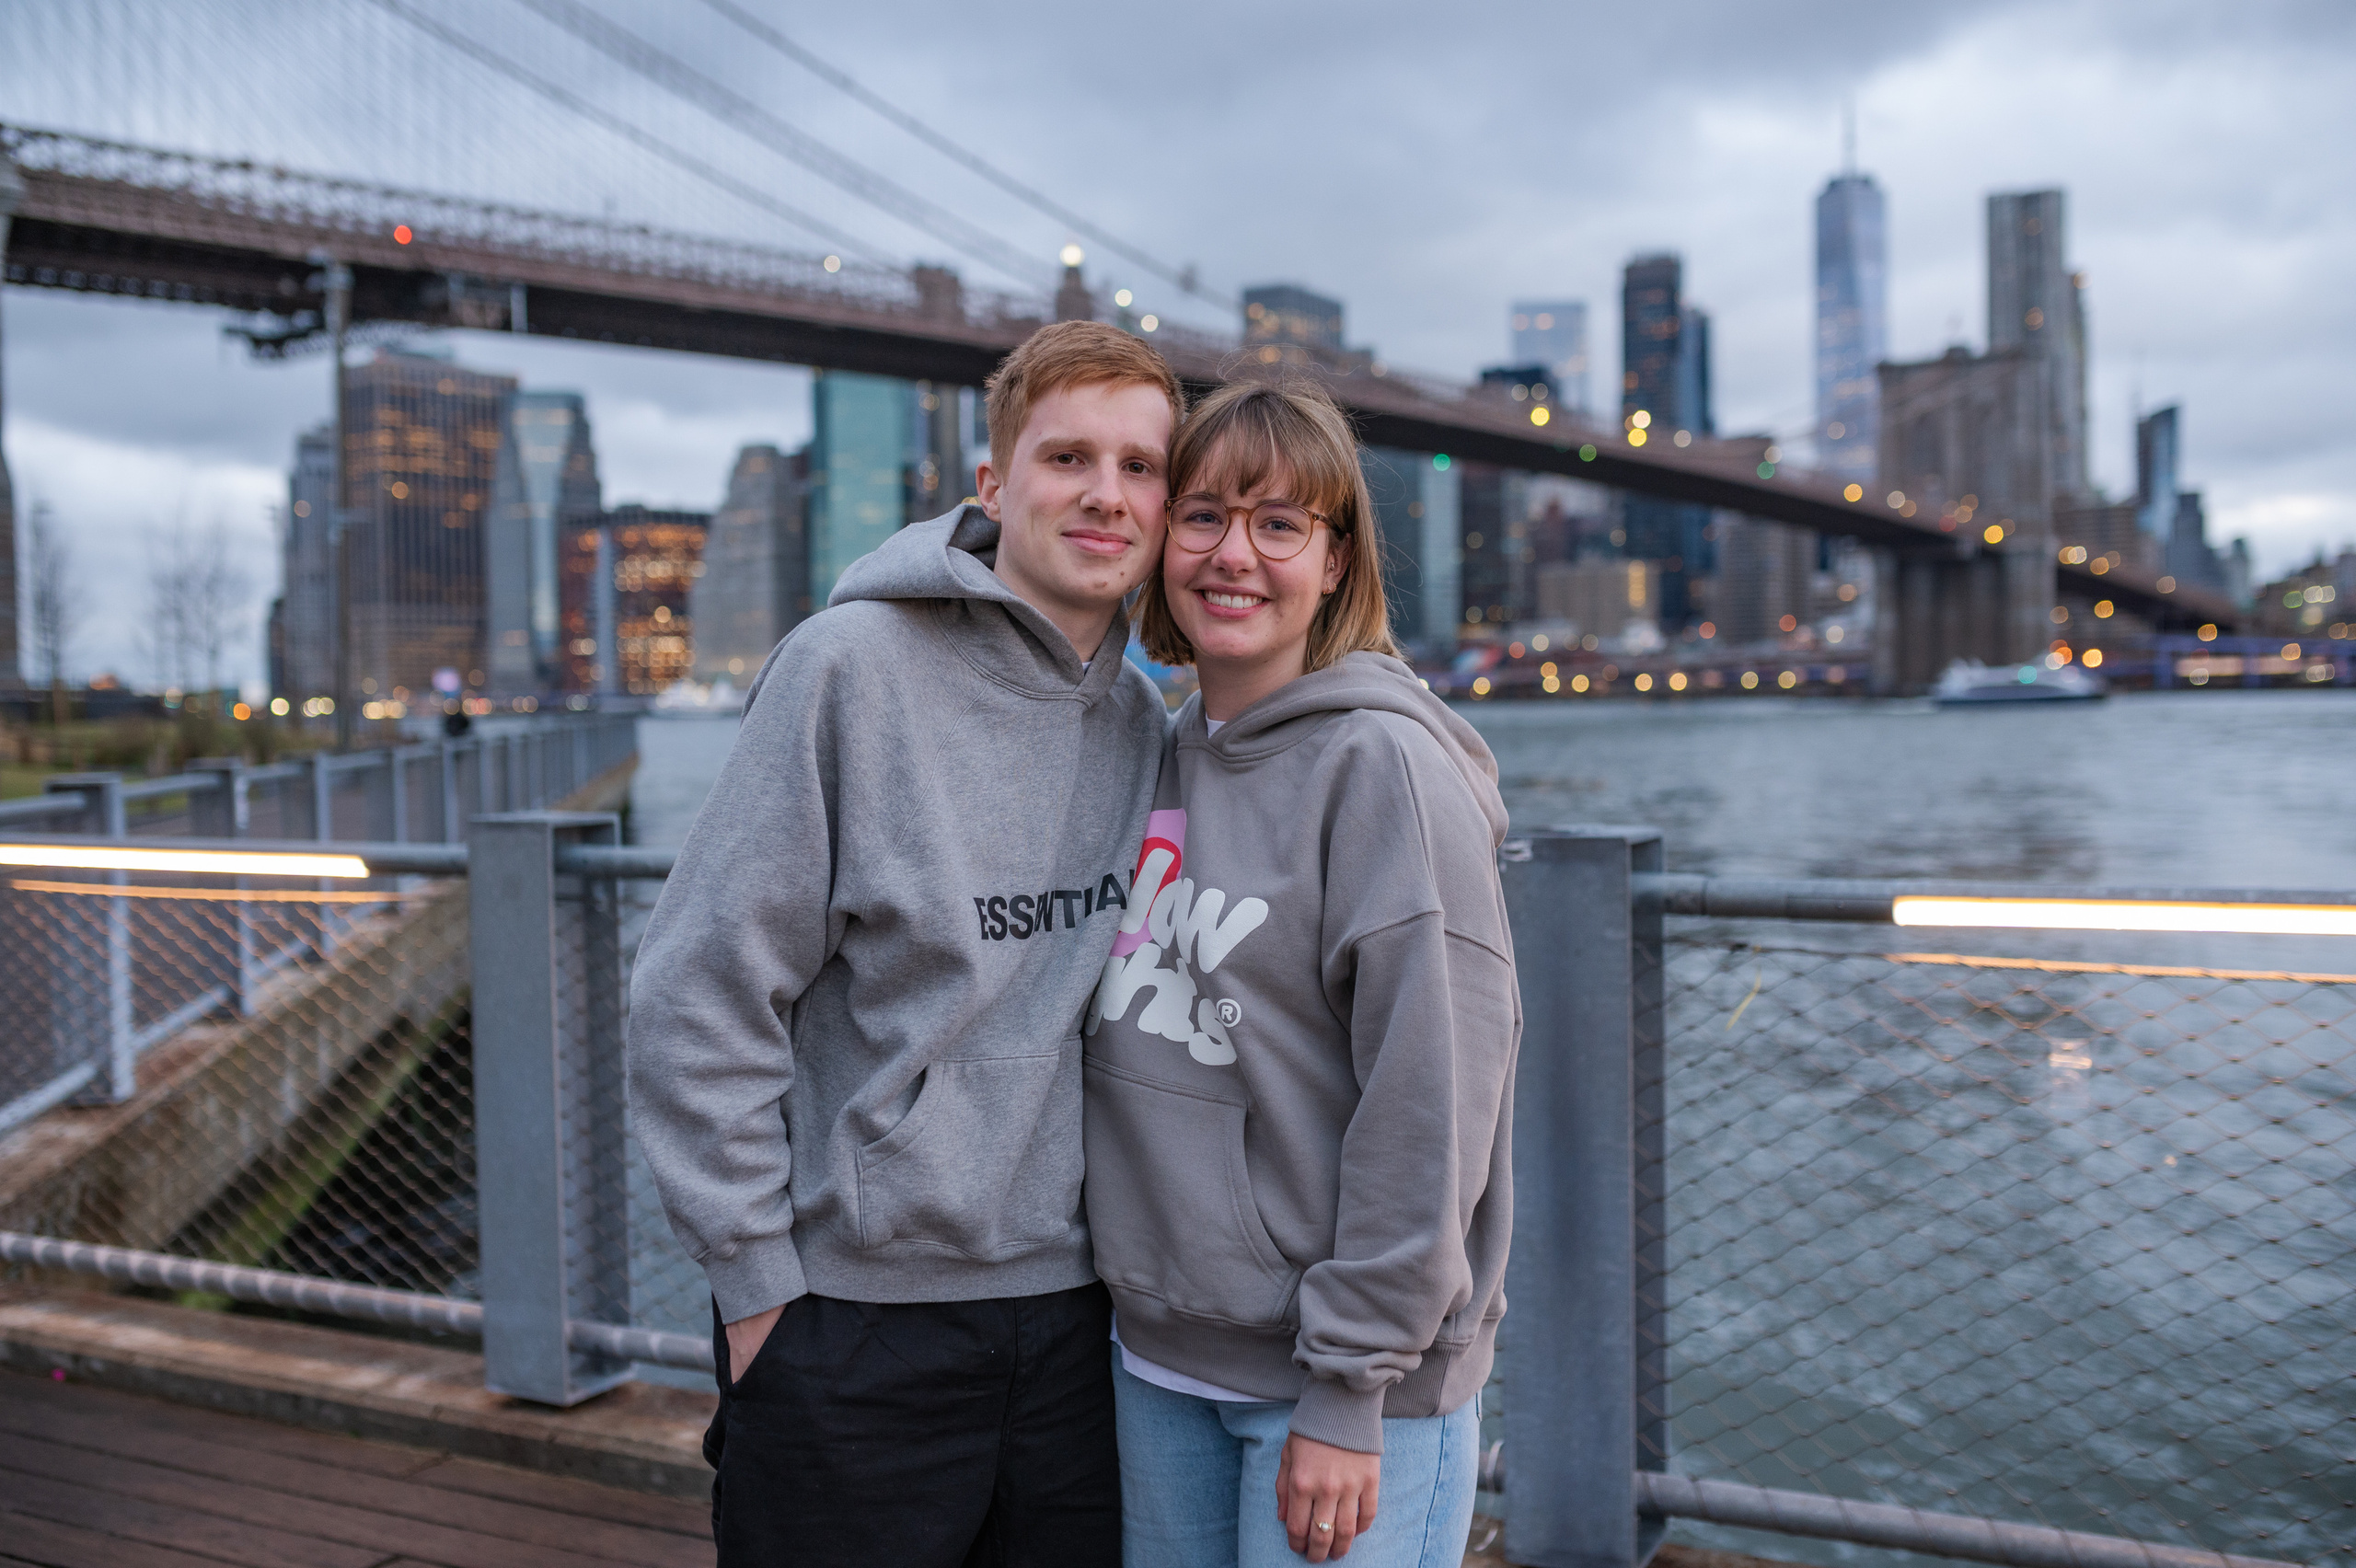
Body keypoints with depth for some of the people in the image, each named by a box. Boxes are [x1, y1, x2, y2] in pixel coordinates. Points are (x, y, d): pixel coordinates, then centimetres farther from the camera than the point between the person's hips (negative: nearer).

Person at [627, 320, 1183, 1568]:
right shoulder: (853, 665, -13)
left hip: (1074, 1307, 5)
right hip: (853, 1317, -5)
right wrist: (756, 1278, -11)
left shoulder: (1143, 724, 4)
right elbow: (700, 996, -13)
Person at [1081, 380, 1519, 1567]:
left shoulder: (1384, 761, -15)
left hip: (1341, 1381, -6)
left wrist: (1350, 1391, -17)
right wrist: (1130, 1297, 12)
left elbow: (1433, 1102, -18)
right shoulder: (1165, 758, 7)